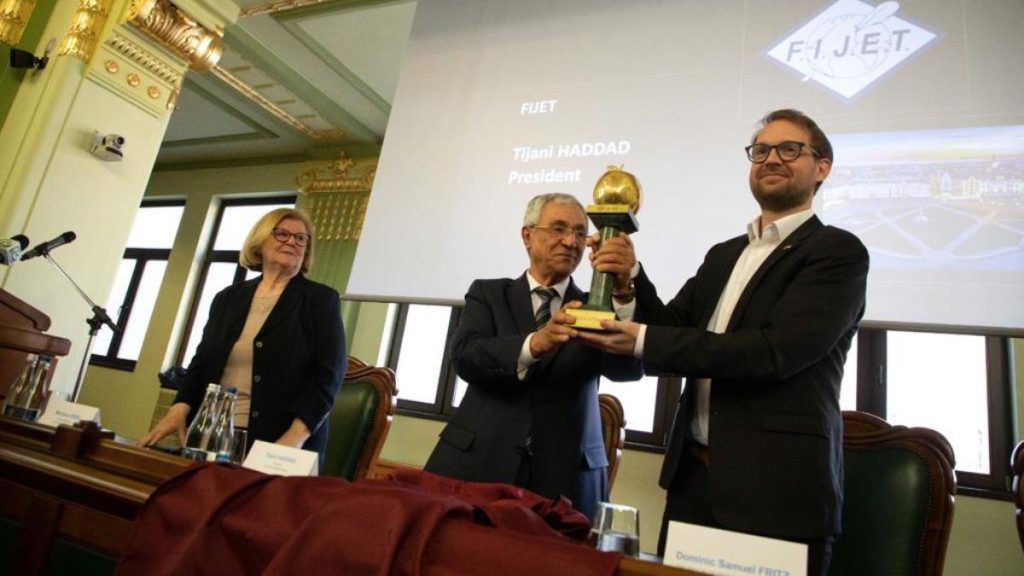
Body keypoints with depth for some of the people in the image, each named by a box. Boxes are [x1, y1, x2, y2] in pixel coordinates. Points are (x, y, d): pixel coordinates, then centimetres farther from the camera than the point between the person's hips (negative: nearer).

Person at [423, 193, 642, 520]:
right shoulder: (488, 294, 7)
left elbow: (627, 369, -10)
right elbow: (465, 356, -11)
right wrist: (534, 344, -29)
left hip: (565, 478, 1)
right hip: (479, 465, 0)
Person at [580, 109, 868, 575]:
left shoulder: (838, 252, -7)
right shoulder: (723, 255, 14)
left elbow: (773, 351, -20)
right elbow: (674, 330, 9)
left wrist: (645, 342, -22)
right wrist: (632, 280, -10)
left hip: (776, 488, -6)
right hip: (694, 476, 6)